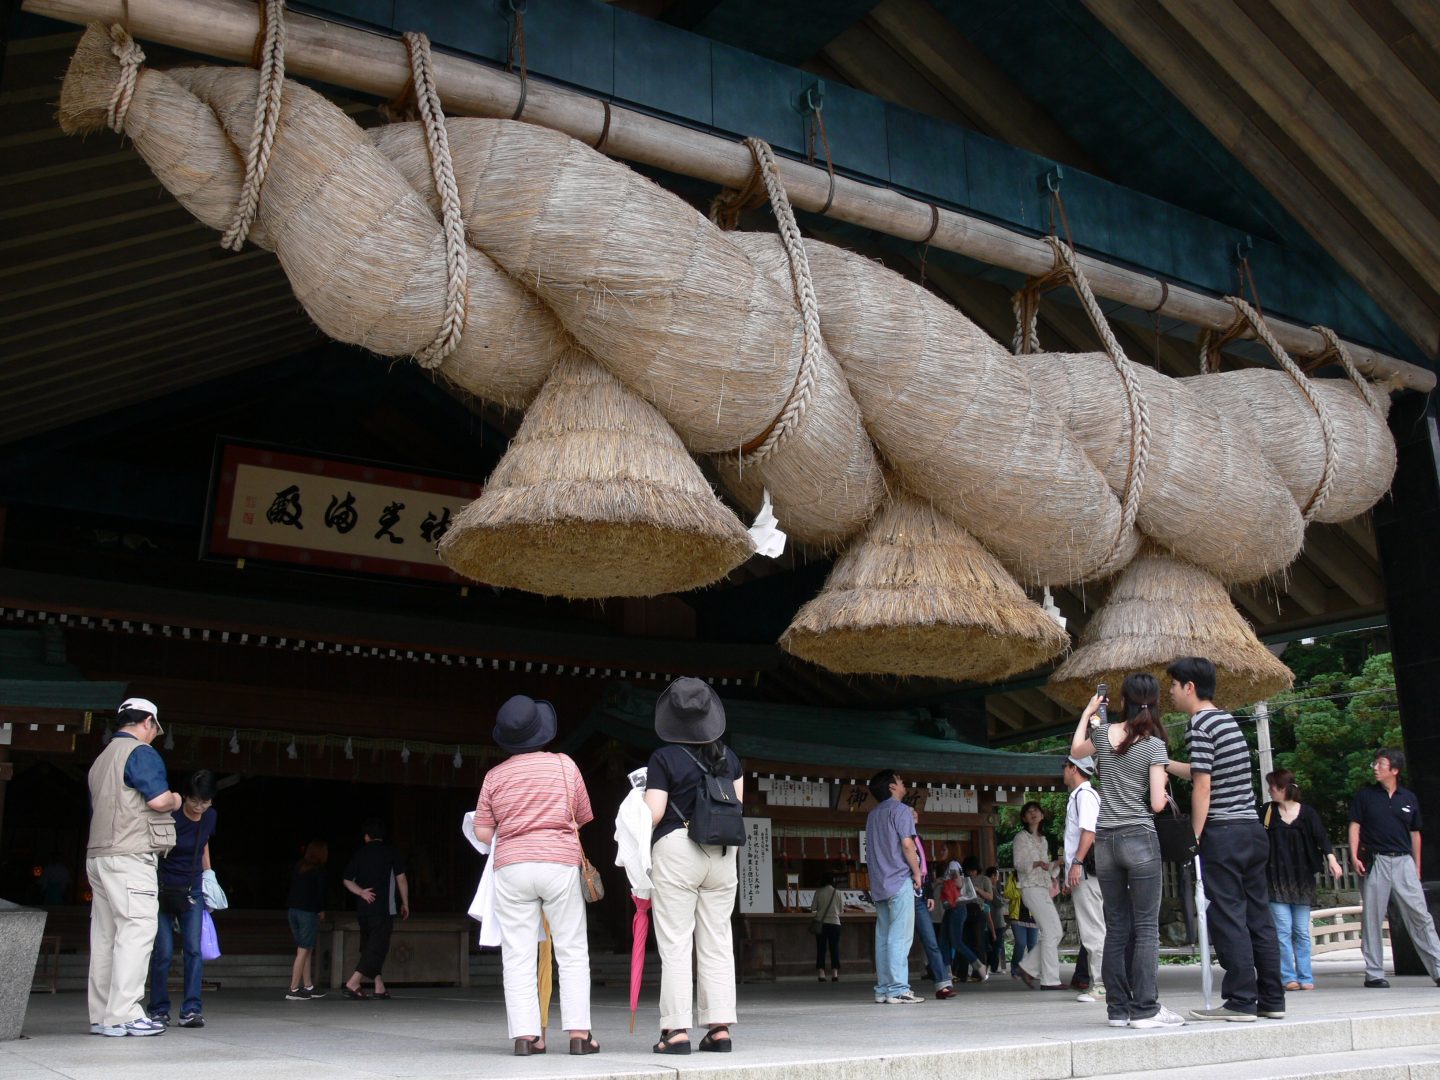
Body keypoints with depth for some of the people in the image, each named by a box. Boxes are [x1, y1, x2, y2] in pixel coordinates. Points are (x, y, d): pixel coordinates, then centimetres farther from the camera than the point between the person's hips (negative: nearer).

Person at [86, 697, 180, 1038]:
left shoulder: (101, 759, 23)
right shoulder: (141, 752, -6)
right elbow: (159, 800, -17)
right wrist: (175, 800, 4)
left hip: (98, 856, 9)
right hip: (129, 856, -9)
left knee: (105, 935, 9)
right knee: (136, 931, -9)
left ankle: (101, 1016, 11)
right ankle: (123, 1015, -13)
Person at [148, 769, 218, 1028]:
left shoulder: (210, 817, -1)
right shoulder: (171, 817, -18)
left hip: (192, 890, 4)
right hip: (164, 888, -4)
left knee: (193, 949, -4)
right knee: (164, 952, -4)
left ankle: (191, 1009, -4)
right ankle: (159, 1010, 8)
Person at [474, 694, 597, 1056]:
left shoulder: (495, 775, 3)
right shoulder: (563, 764, 1)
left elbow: (482, 833, 4)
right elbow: (582, 817, 9)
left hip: (511, 866, 1)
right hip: (561, 863, -1)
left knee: (517, 956, 5)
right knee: (572, 952, 5)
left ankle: (525, 1034, 1)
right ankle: (578, 1032, 1)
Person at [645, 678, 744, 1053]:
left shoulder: (664, 758, -8)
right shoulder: (727, 755, 6)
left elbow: (653, 813, -12)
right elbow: (738, 803, 13)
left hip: (676, 850, -4)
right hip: (722, 853, 5)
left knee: (675, 945, 0)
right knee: (717, 944, 9)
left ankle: (676, 1030, -2)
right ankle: (720, 1028, 8)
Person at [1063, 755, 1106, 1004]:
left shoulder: (1085, 794, -9)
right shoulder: (1077, 796, 21)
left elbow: (1089, 831, -20)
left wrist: (1077, 864, -24)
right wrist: (1069, 873, 25)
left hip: (1086, 870, -10)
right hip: (1081, 871, 10)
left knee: (1093, 929, -10)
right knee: (1090, 930, 11)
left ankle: (1101, 983, -10)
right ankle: (1097, 982, 14)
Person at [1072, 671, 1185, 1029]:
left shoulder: (1103, 733, 4)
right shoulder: (1154, 745, -7)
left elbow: (1075, 751, 27)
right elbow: (1157, 804, -11)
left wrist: (1088, 711, 33)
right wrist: (1162, 791, 11)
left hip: (1105, 841, 4)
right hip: (1140, 839, -4)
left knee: (1116, 929, 9)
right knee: (1146, 928, -1)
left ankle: (1117, 1009, 11)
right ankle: (1145, 1009, -5)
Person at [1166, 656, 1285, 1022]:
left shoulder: (1200, 724, -10)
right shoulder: (1226, 719, 17)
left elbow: (1202, 787, -15)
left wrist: (1194, 837, -11)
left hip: (1223, 831, -9)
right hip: (1253, 829, 9)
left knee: (1227, 916, -4)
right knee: (1258, 914, 10)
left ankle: (1241, 1000, -2)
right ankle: (1272, 998, 14)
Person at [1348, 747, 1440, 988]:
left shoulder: (1409, 798, 10)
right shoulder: (1365, 795, 5)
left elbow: (1415, 833, 15)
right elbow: (1355, 826, 2)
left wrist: (1417, 866, 13)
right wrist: (1354, 856, -9)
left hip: (1404, 862, 1)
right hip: (1374, 862, -1)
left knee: (1420, 916, -1)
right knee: (1372, 919, 1)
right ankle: (1374, 973, 7)